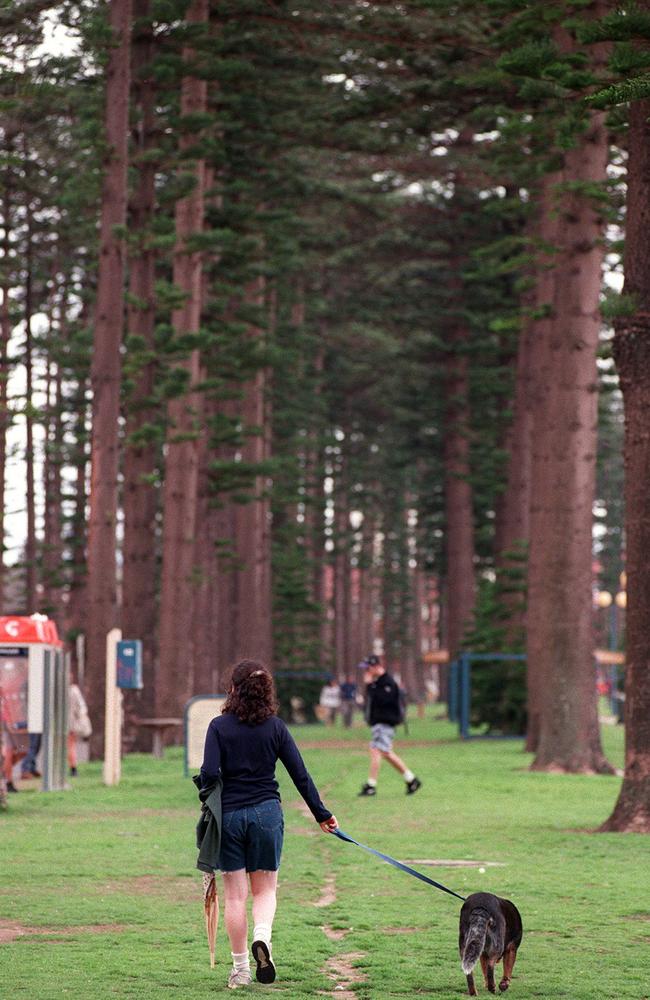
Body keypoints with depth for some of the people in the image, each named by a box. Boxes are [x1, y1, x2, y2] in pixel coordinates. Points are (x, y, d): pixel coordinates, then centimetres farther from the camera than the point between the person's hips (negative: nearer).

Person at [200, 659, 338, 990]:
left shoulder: (219, 726, -6)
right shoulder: (275, 727, 1)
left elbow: (209, 773, -14)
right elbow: (300, 774, 1)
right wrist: (321, 813, 9)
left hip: (229, 814, -1)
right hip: (267, 813, 1)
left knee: (235, 894, 7)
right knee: (265, 889, 14)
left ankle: (240, 969, 10)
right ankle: (262, 936, -16)